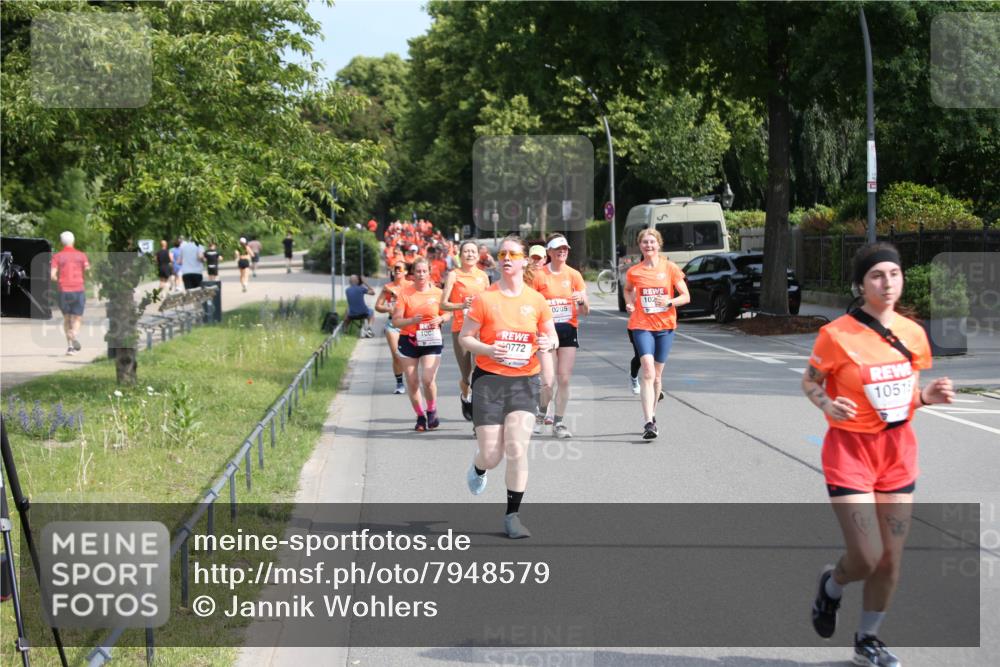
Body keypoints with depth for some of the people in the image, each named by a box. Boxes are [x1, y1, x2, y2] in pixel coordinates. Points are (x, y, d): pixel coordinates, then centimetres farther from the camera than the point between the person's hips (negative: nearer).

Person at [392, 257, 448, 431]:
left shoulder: (437, 293, 1)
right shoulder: (405, 293, -3)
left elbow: (447, 313, 15)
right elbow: (395, 321, -5)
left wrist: (440, 319, -8)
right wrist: (412, 320, -23)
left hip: (431, 342, -1)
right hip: (409, 341, 1)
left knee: (428, 379, -16)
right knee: (412, 382, 2)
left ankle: (432, 411, 10)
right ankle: (420, 416, 20)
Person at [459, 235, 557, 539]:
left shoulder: (536, 300, 2)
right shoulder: (484, 299, -4)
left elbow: (552, 336, 13)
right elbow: (464, 337, 0)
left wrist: (548, 343, -11)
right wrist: (487, 349, -19)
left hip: (524, 380, 1)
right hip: (489, 379, -1)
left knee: (517, 449, -10)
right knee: (492, 454, -2)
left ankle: (512, 516, 2)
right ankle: (478, 468, 37)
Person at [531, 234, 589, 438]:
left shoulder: (574, 275, 5)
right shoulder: (539, 275, -2)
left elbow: (585, 311, 7)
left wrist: (582, 300, -15)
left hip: (568, 330, 3)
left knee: (564, 380, 1)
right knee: (547, 382, -10)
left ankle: (559, 422, 13)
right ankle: (541, 414, 17)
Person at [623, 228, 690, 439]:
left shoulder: (670, 268, -1)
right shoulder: (634, 272, 2)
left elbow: (686, 296, 0)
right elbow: (628, 289, 23)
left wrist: (670, 301, -19)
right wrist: (629, 303, 3)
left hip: (665, 326, 1)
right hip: (642, 326, -1)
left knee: (657, 374, 11)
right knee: (648, 372, -17)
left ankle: (651, 415, 31)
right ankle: (649, 423, -23)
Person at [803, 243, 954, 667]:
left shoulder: (912, 334, 1)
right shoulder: (837, 335, -13)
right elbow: (810, 381, -1)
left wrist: (929, 396, -8)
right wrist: (826, 404, -21)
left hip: (898, 449, 5)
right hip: (850, 447, -5)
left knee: (891, 558, 6)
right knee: (867, 558, -11)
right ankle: (831, 586, 26)